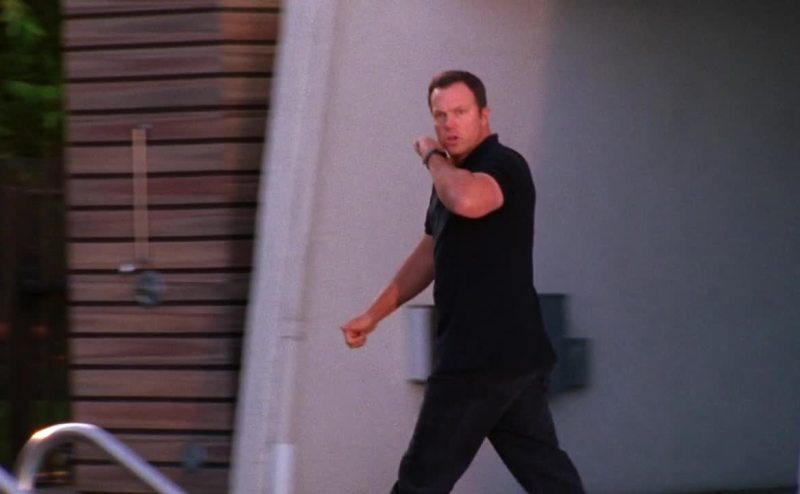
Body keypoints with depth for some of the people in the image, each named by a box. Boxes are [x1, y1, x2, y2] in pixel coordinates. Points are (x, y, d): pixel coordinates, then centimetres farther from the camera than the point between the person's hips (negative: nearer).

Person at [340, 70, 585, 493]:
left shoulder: (502, 166, -12)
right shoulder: (456, 175, 19)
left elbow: (467, 201, -35)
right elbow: (429, 254, 30)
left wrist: (432, 157, -16)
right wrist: (374, 314, 28)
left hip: (488, 354, -10)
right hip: (511, 353, 10)